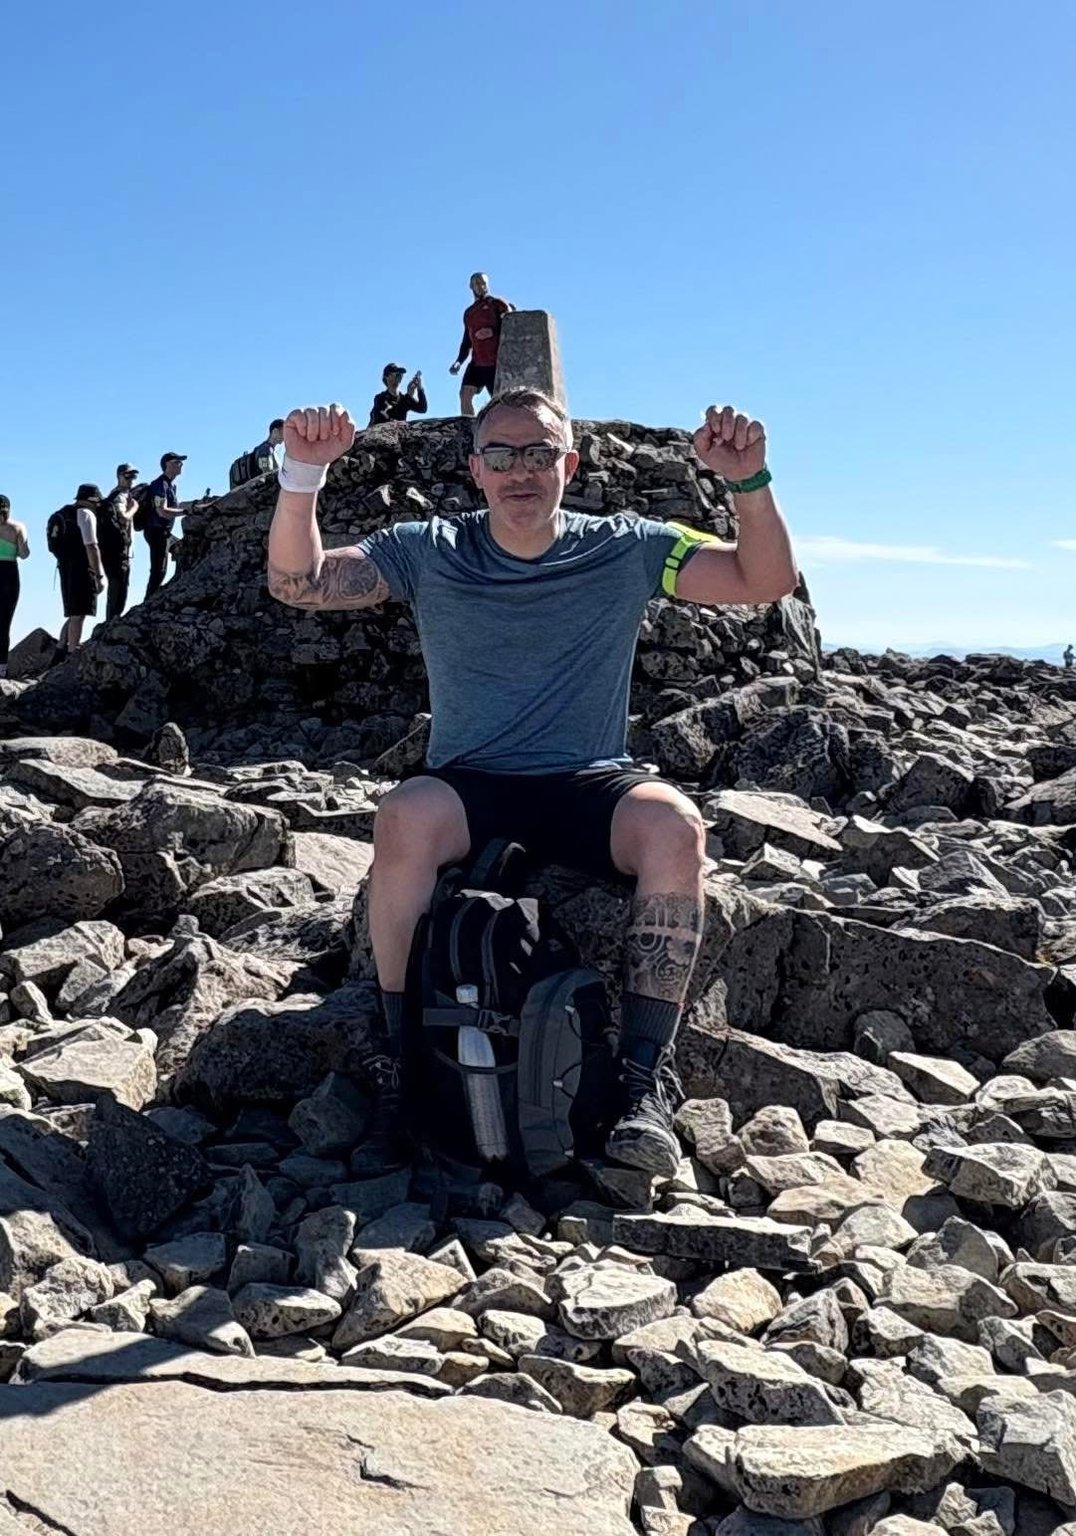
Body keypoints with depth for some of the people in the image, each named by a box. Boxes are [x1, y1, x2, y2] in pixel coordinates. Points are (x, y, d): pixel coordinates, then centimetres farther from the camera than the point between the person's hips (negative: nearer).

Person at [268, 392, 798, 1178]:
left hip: (590, 786, 0)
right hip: (469, 785, 0)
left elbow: (768, 580, -1)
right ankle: (399, 1068, -21)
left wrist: (751, 482, -19)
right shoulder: (427, 552, 4)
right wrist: (304, 474, -21)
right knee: (404, 818, -34)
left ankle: (646, 1081, -24)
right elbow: (297, 582, -5)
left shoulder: (624, 550, 3)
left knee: (675, 825, -32)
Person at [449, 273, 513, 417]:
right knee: (465, 393, -12)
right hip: (477, 362, 5)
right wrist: (459, 361, 11)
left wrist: (493, 331, -22)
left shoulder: (497, 304, 1)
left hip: (496, 362, -5)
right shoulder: (468, 313, 20)